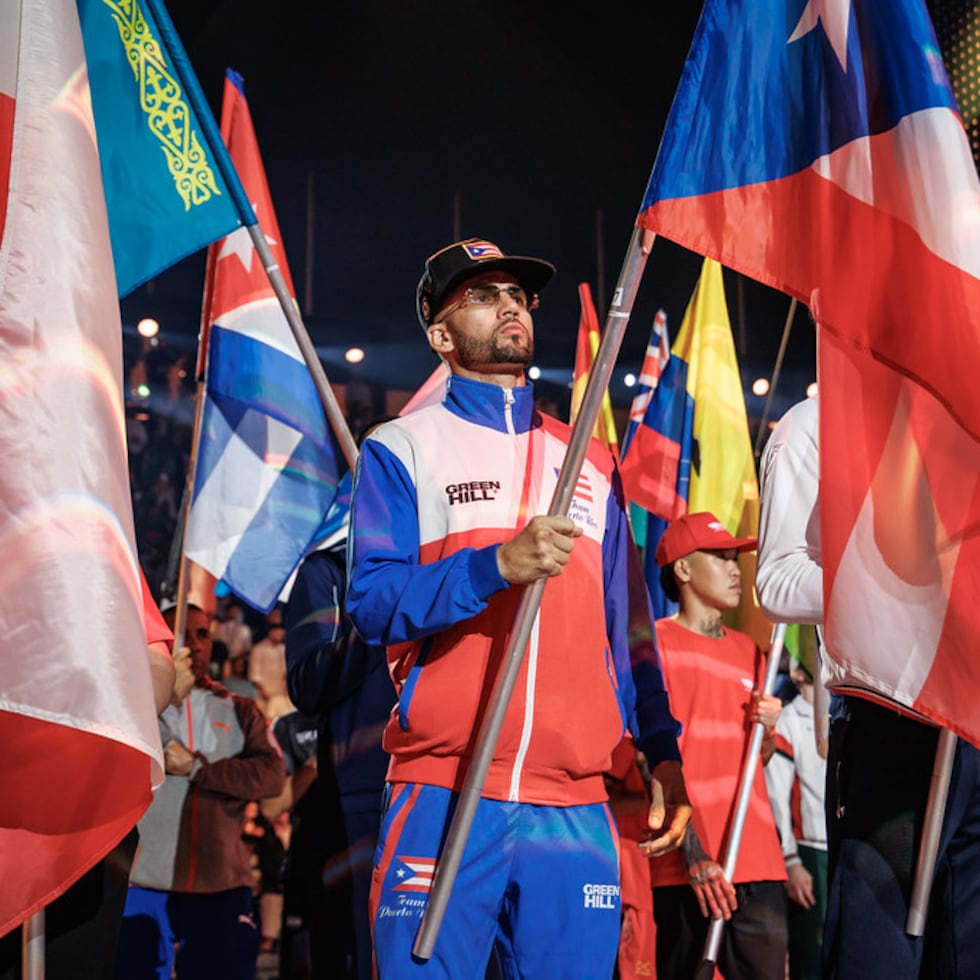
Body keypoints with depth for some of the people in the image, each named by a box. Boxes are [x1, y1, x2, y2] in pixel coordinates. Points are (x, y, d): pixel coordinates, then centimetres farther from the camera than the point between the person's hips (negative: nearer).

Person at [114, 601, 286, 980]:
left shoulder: (239, 711, 14)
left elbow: (272, 774, -1)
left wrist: (197, 768, -9)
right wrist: (166, 697, -17)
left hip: (221, 887, 2)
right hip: (142, 886, -2)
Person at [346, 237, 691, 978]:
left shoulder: (592, 462, 18)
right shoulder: (403, 449, 6)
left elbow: (626, 624, 19)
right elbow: (372, 604, -7)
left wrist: (662, 750, 10)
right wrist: (497, 564, -20)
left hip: (577, 803, 4)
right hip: (444, 799, -3)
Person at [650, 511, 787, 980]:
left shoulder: (748, 650, 19)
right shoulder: (656, 641, 1)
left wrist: (767, 729, 4)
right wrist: (693, 854, -13)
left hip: (757, 859, 5)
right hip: (687, 867, -5)